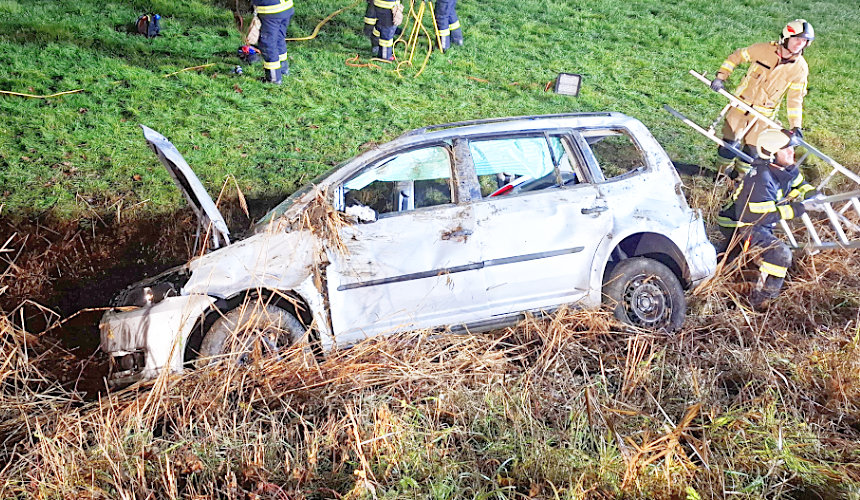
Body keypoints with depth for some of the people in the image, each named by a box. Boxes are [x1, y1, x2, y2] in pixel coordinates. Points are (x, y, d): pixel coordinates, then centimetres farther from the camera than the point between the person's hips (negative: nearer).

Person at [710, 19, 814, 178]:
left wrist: (796, 126, -9)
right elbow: (737, 56, 0)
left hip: (763, 114, 1)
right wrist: (721, 77, -8)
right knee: (730, 143, 1)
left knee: (751, 150, 6)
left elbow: (795, 98, -3)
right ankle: (724, 173, 26)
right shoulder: (763, 50, -14)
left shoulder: (800, 68, -9)